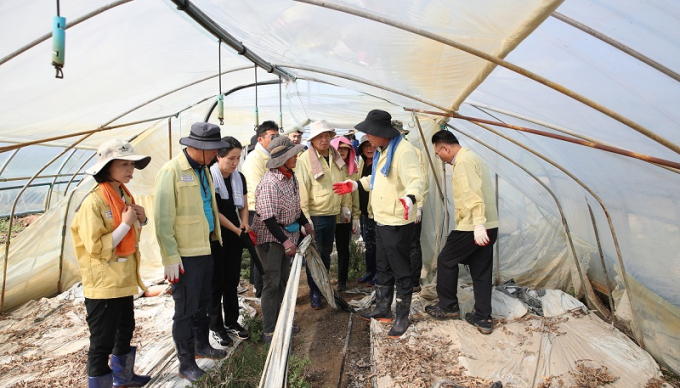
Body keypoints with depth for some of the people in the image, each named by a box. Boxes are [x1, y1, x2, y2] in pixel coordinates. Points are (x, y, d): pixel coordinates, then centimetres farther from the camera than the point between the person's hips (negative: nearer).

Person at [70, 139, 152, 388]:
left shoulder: (124, 196, 6)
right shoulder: (93, 202, -20)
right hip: (103, 284, -9)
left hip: (125, 280, 9)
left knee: (125, 331, 23)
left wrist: (141, 221, -2)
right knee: (102, 342, 2)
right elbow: (96, 248, -22)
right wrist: (126, 223, -23)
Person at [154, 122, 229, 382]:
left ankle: (202, 346, 40)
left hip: (205, 248, 8)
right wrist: (170, 258, -18)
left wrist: (216, 237, 17)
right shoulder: (171, 171, -17)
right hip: (185, 254, -8)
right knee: (186, 309, 3)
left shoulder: (203, 169, 9)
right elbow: (163, 219, -18)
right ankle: (186, 364, 19)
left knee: (203, 302, 21)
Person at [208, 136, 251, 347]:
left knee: (232, 280, 13)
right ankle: (216, 326, 19)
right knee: (216, 282, 4)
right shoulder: (209, 178, -14)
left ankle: (232, 322, 27)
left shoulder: (239, 178, 4)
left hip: (235, 236, 5)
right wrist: (236, 229, -14)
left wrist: (244, 223, -5)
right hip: (215, 236, -5)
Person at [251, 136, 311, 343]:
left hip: (287, 235, 9)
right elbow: (268, 217, -27)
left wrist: (305, 223, 20)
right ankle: (269, 331, 11)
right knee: (272, 283, -1)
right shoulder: (270, 182, -25)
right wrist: (285, 241, -28)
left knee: (283, 279, 16)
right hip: (270, 237, -9)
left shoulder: (290, 177, 4)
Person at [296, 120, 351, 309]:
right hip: (314, 215, -6)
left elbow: (343, 182, 15)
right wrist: (304, 216, -18)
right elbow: (302, 189, -16)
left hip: (331, 214, 6)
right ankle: (314, 293, 16)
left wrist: (345, 206, 13)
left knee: (326, 254, 19)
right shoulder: (305, 159, -14)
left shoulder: (335, 156, 6)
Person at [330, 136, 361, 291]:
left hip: (345, 216, 3)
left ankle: (342, 281, 23)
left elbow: (355, 194, 9)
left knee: (343, 248, 10)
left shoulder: (353, 170, 8)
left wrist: (356, 216, 5)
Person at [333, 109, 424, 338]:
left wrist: (410, 198, -52)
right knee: (383, 268, 20)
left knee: (401, 271, 4)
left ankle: (402, 318, 19)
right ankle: (382, 310, 35)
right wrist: (355, 185, 23)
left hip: (397, 223, -10)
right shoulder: (381, 151, 11)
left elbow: (415, 181, -33)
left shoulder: (403, 151, -22)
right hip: (381, 221, 10)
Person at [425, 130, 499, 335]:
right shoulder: (472, 157, 19)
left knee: (446, 261, 7)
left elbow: (473, 194, -24)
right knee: (481, 270, 12)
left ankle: (448, 306, 19)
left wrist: (478, 224, -29)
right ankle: (482, 318, 16)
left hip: (472, 227, -10)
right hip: (489, 226, 10)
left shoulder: (463, 161, -13)